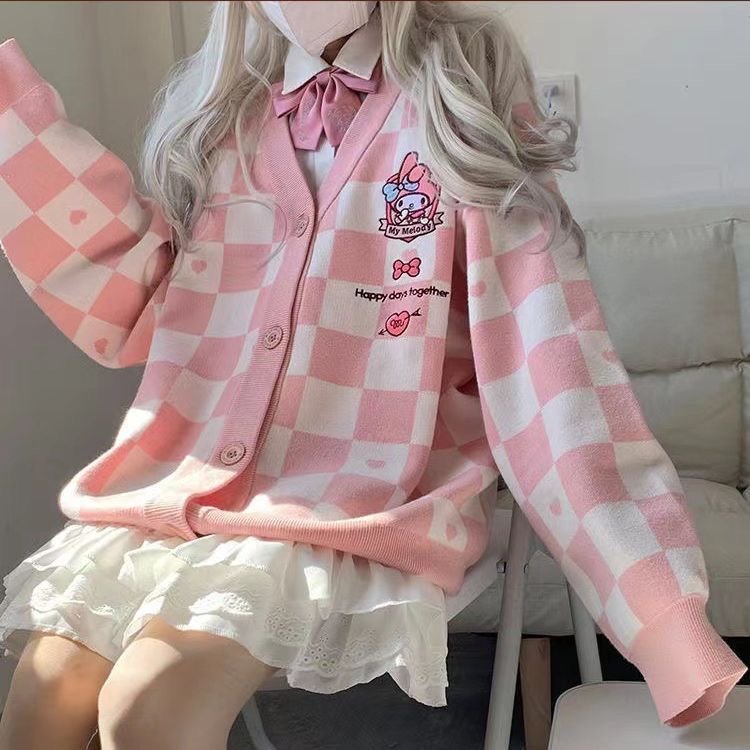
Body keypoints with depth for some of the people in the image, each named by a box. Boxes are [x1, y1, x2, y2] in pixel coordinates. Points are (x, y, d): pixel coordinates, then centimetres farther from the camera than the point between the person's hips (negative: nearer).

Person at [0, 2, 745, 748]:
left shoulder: (463, 100, -2)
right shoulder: (215, 109, 13)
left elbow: (546, 353, -9)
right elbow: (127, 304, 12)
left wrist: (661, 608, -17)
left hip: (364, 498, -4)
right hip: (179, 478, 5)